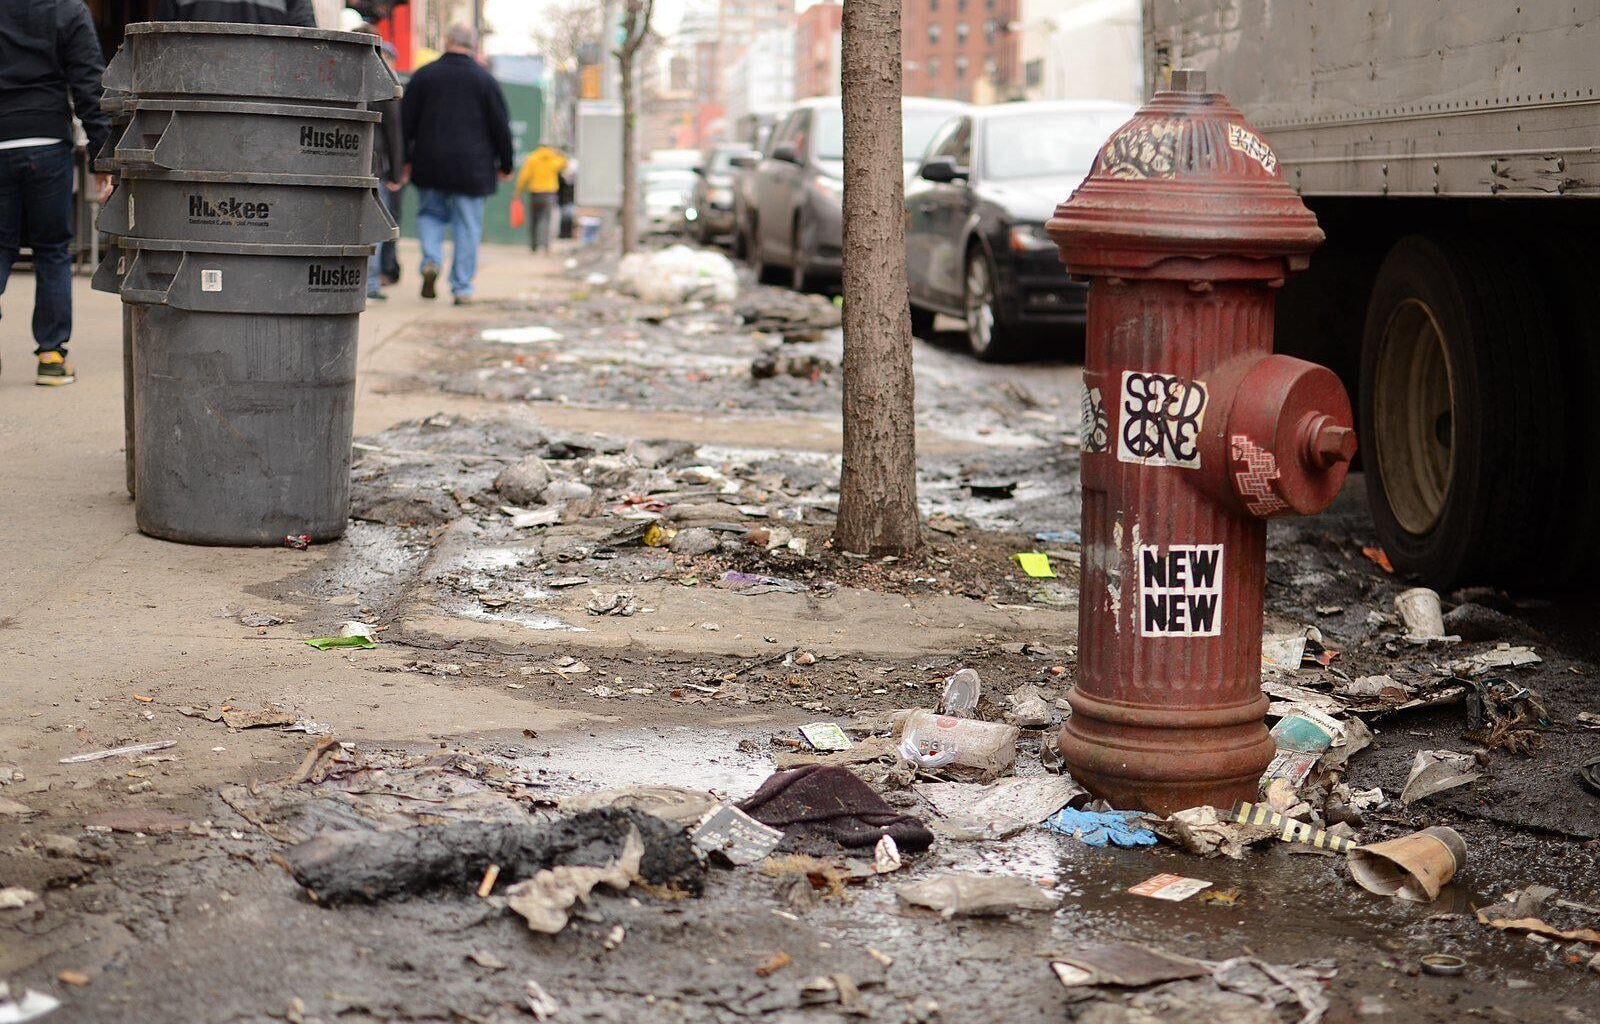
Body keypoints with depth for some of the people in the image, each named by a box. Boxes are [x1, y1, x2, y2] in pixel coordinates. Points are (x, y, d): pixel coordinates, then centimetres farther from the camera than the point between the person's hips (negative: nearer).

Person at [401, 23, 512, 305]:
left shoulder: (424, 75, 3)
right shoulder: (485, 80, 0)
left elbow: (406, 121, 5)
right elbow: (501, 126, 1)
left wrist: (405, 159, 12)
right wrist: (505, 165, 10)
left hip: (430, 165, 1)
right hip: (472, 167, -1)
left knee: (430, 213, 18)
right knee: (467, 226, 4)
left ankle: (431, 261, -8)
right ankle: (462, 288, 2)